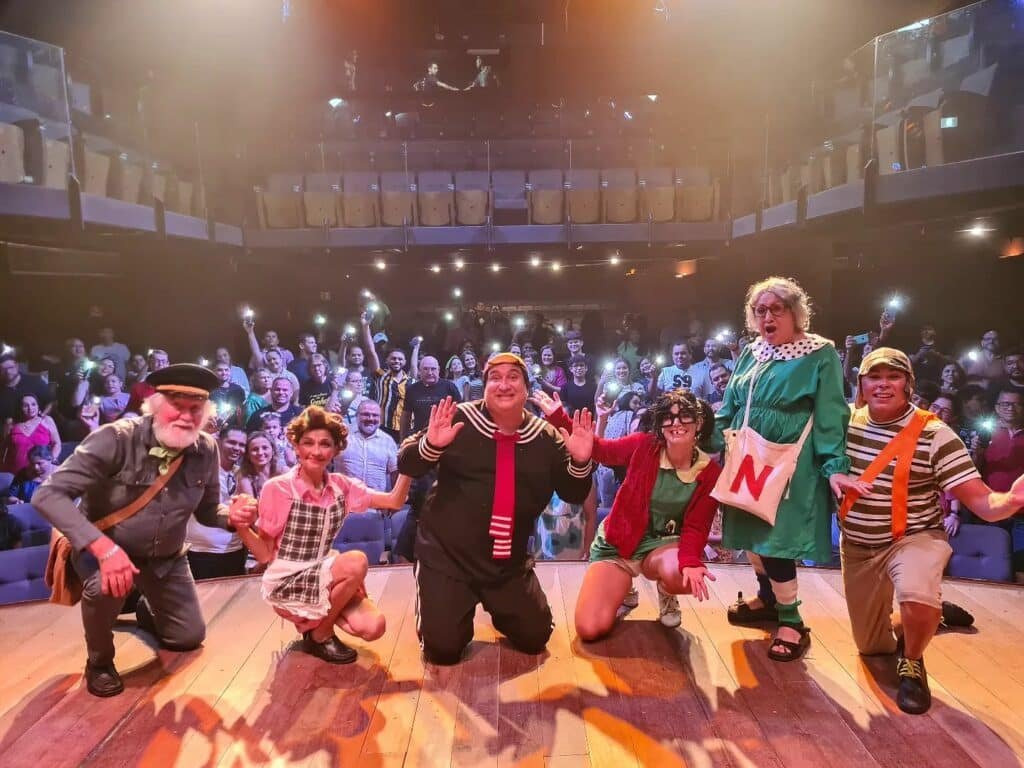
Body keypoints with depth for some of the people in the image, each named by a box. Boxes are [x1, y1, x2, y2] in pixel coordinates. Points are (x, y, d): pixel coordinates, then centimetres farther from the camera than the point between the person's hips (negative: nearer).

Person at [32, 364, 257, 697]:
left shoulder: (206, 451, -15)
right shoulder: (115, 439, -29)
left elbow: (206, 511, -2)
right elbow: (48, 495, -34)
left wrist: (232, 513, -27)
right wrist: (103, 547, -44)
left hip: (166, 557, 4)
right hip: (102, 547, -4)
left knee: (189, 638, 10)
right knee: (106, 584, -37)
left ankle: (147, 611, 46)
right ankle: (99, 661, -4)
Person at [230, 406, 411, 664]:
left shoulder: (341, 486, -1)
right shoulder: (278, 489, -14)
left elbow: (393, 501, -3)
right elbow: (264, 555, -9)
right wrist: (242, 527, -28)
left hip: (322, 576, 5)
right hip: (285, 583, -5)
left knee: (373, 627, -18)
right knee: (356, 562, -28)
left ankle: (315, 619, 12)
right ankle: (319, 635, -3)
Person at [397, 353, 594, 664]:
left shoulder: (546, 437, -2)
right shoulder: (459, 419, -11)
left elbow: (573, 495, 1)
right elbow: (406, 464, -11)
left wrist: (580, 462, -20)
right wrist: (431, 444, -32)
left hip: (509, 562, 3)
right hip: (446, 556, -3)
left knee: (535, 638, 10)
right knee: (443, 649, -5)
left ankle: (497, 607, 40)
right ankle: (450, 607, 29)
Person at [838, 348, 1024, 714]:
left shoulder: (935, 436, -17)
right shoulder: (846, 422, -6)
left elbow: (981, 501, -21)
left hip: (913, 539, -4)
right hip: (856, 545, 4)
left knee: (918, 598, -37)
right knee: (870, 646, 12)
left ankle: (912, 660, -3)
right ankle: (905, 626, 48)